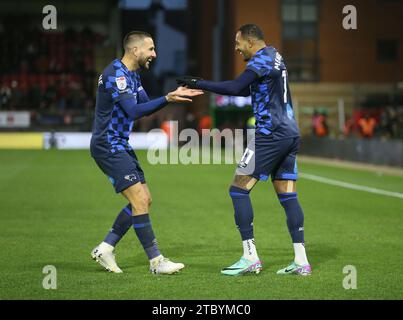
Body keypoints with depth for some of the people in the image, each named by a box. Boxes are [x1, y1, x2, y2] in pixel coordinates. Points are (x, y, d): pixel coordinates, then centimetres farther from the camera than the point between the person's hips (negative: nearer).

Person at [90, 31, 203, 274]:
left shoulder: (132, 74, 13)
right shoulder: (115, 74, -18)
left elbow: (145, 105, 16)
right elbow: (134, 111, -27)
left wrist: (173, 96, 5)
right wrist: (167, 99, -31)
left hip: (120, 145, 10)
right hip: (108, 147, -10)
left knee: (144, 200, 8)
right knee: (140, 200, -14)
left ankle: (105, 249, 14)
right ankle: (156, 261, -9)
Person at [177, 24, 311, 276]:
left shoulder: (262, 58, -10)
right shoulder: (275, 57, 19)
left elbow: (235, 88, -22)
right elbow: (245, 90, 24)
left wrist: (200, 84, -16)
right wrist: (203, 86, 17)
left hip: (271, 134, -9)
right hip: (290, 133, 9)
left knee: (239, 189, -5)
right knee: (287, 196, 8)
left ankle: (250, 257, -8)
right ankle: (301, 261, 5)